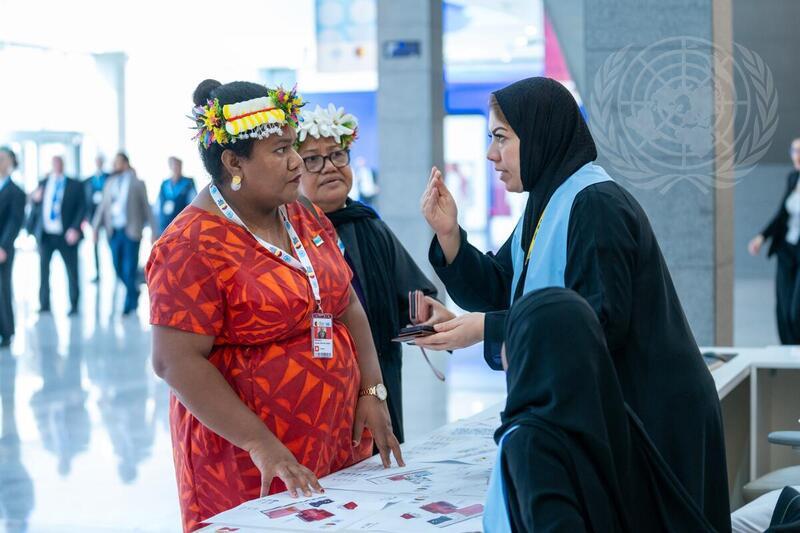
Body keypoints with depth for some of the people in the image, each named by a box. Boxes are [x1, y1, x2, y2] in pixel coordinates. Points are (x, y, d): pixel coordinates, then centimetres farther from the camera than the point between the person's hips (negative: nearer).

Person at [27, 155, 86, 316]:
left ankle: (74, 305, 10)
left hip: (66, 235, -3)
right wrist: (35, 199, -8)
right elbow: (35, 207, 15)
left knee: (72, 271, 1)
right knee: (43, 269, 4)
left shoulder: (75, 185, 3)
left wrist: (75, 229, -13)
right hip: (45, 234, 3)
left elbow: (82, 208, -2)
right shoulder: (42, 183, 11)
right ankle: (44, 305, 14)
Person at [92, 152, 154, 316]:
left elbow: (146, 207, 2)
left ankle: (130, 304, 8)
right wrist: (96, 227, 2)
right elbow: (103, 206, 10)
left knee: (130, 270, -4)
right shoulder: (110, 183, 11)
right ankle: (134, 292, 30)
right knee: (118, 269, 7)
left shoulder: (137, 183, 1)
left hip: (131, 231, -4)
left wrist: (153, 229, 0)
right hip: (114, 231, 4)